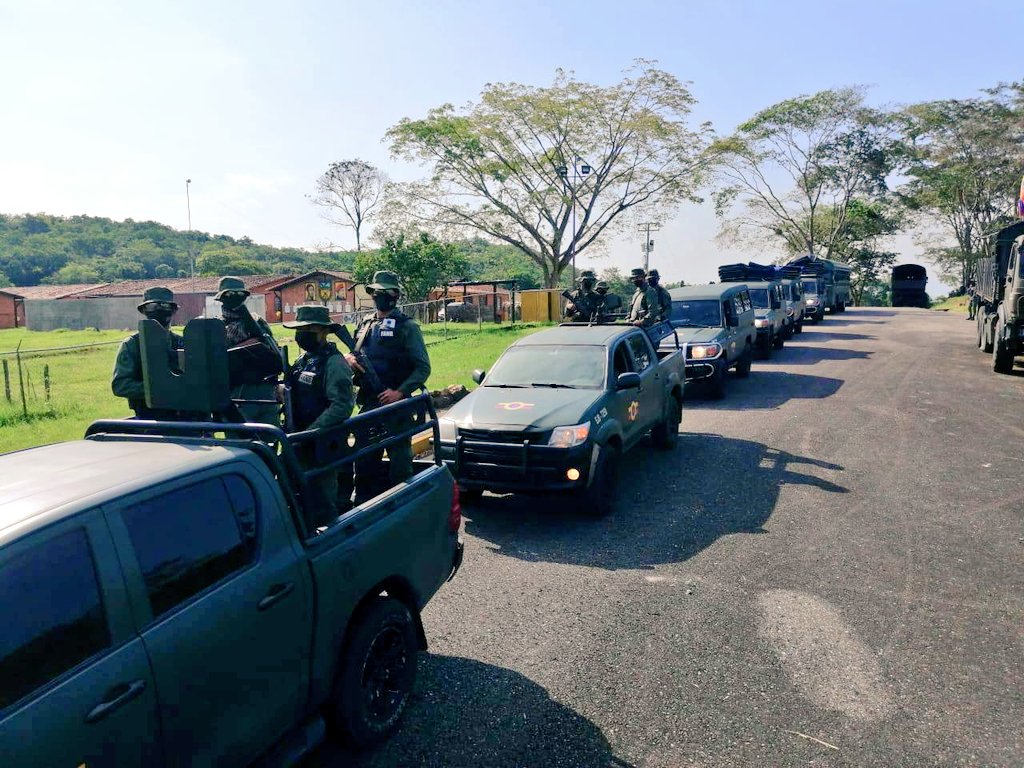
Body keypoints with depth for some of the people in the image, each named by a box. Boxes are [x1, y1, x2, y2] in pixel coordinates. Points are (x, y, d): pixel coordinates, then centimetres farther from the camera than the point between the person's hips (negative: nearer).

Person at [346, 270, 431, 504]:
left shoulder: (407, 326, -4)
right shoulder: (365, 325, 13)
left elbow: (423, 367, -8)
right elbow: (353, 353, 23)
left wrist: (400, 392, -19)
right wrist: (349, 358, -2)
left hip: (396, 406, -6)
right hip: (367, 404, 6)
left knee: (400, 463, 2)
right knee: (364, 462, 15)